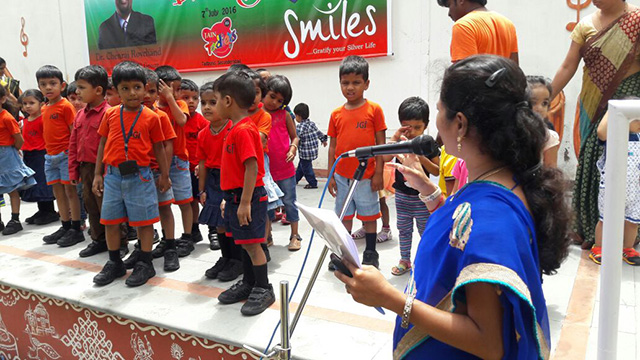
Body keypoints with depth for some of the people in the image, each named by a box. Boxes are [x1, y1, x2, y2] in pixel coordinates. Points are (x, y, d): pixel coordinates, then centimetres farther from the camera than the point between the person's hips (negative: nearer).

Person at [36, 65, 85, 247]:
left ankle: (76, 229, 6)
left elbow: (74, 132, -12)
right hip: (50, 156, 8)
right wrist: (48, 151, 14)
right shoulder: (44, 109, 13)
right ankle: (65, 227, 23)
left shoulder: (66, 106, -10)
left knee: (70, 191, -1)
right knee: (58, 192, 12)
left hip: (65, 155, -8)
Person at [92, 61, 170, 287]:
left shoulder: (150, 117, -4)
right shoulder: (110, 115, 4)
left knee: (144, 221, 4)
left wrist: (165, 175, 4)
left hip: (139, 176, -3)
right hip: (113, 175, 4)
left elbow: (159, 148, 3)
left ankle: (145, 265, 18)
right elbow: (103, 145, 10)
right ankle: (115, 264, 28)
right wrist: (98, 174, 9)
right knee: (110, 221, 12)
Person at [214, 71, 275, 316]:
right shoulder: (236, 128, 13)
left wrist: (244, 203, -24)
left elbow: (252, 167, -24)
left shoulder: (243, 130, -18)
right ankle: (248, 283, 30)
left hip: (248, 197, -10)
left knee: (251, 243, -1)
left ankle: (263, 289, 11)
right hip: (236, 196, 10)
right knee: (244, 242, 17)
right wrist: (229, 199, 19)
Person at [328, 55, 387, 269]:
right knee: (344, 216, 14)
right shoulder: (336, 114, 4)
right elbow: (333, 146, 8)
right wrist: (330, 175, 5)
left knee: (368, 216, 9)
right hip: (342, 176, 3)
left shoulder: (374, 109, -5)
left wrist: (379, 173, -8)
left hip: (366, 176, -3)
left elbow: (381, 143, -5)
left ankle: (370, 254, 25)